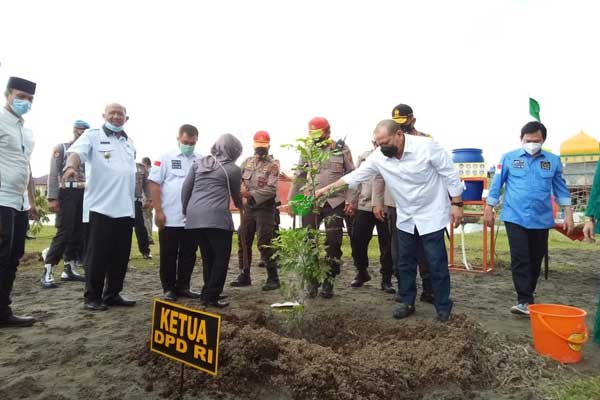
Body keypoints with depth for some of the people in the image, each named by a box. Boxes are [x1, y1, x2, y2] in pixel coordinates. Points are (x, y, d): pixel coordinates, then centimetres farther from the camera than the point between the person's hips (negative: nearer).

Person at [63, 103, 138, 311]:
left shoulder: (129, 142, 19)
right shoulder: (92, 136, 2)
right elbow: (77, 152, -17)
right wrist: (71, 166, -39)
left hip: (125, 208, 6)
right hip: (100, 206, -5)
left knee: (120, 255, 9)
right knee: (98, 254, -1)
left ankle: (113, 294, 19)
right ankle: (92, 296, 10)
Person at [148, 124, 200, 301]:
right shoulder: (166, 158, 0)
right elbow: (154, 183, -4)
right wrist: (158, 211, -10)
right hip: (170, 218, -3)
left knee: (188, 255, 11)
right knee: (169, 256, 6)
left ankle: (183, 286, 23)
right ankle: (169, 288, 18)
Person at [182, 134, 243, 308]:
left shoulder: (199, 162, 17)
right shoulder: (233, 169, 6)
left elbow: (186, 188, 14)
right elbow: (236, 195, 19)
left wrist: (185, 210, 25)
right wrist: (241, 205, 40)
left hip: (194, 217, 6)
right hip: (217, 217, -6)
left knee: (207, 257, 15)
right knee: (221, 257, 5)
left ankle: (208, 293, 22)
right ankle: (212, 296, 4)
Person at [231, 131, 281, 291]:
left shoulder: (273, 164, -7)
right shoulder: (247, 161, 11)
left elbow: (271, 189, -18)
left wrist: (251, 194, -25)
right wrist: (240, 187, -11)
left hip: (265, 208, -6)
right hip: (248, 207, 6)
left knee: (264, 243, -7)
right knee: (243, 241, 9)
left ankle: (273, 278, 4)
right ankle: (244, 275, 22)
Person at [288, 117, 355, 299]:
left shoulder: (342, 149, 2)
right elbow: (299, 177, 10)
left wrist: (350, 200, -6)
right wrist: (291, 200, 6)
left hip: (335, 203, -2)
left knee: (333, 243, 3)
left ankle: (328, 283, 16)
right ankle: (312, 281, 17)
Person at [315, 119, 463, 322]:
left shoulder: (426, 147, -20)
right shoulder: (379, 156, -9)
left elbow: (450, 174, -12)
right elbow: (356, 175, -3)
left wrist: (456, 204, -12)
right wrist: (328, 188, -7)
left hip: (431, 215, -4)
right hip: (405, 218, 5)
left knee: (437, 263, 1)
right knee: (404, 263, 11)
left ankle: (443, 307, 18)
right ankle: (407, 303, 27)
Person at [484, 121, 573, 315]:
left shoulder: (553, 160, 6)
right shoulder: (509, 158, 1)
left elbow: (560, 188, 12)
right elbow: (497, 184, 5)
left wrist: (568, 213, 8)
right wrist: (489, 209, 4)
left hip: (541, 219, 3)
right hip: (515, 218, -2)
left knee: (536, 260, 11)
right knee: (520, 259, -8)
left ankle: (527, 297, 26)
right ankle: (525, 301, -4)